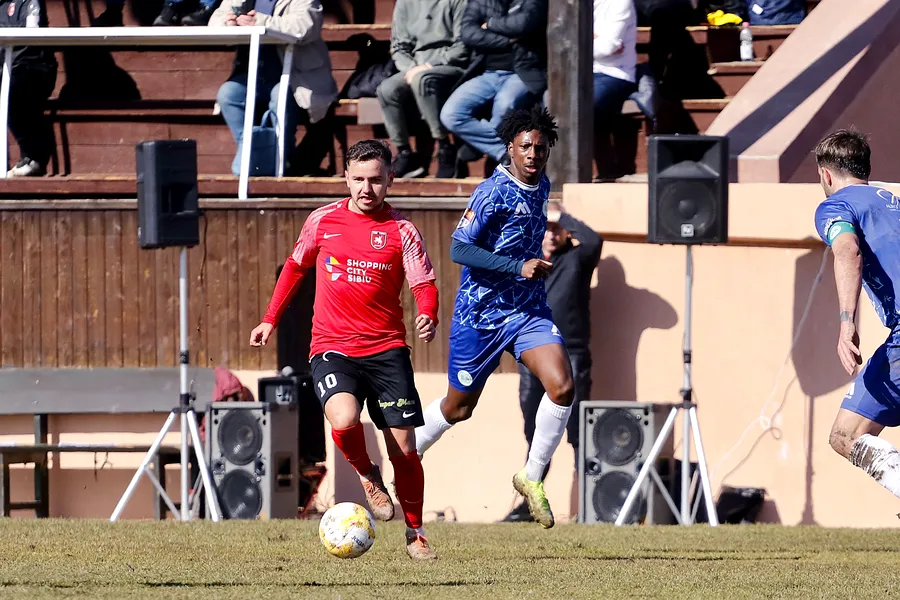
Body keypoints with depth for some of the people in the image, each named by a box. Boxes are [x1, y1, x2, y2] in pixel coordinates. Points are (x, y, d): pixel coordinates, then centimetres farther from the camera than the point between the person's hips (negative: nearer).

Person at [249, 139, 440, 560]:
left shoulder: (401, 231, 1)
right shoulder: (323, 221, 6)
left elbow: (425, 284, -5)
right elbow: (296, 266, 21)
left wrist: (428, 317, -27)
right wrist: (271, 319, 20)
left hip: (386, 350, 0)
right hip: (332, 348, 0)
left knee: (404, 444, -2)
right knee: (344, 420, -28)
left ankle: (415, 533, 15)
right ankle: (368, 477, 5)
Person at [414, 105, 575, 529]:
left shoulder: (541, 188, 6)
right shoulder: (495, 192, -17)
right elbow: (459, 249, -22)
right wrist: (518, 267, -27)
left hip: (528, 310, 5)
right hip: (480, 313, -5)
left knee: (562, 386, -17)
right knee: (458, 407, 8)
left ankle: (532, 478, 0)